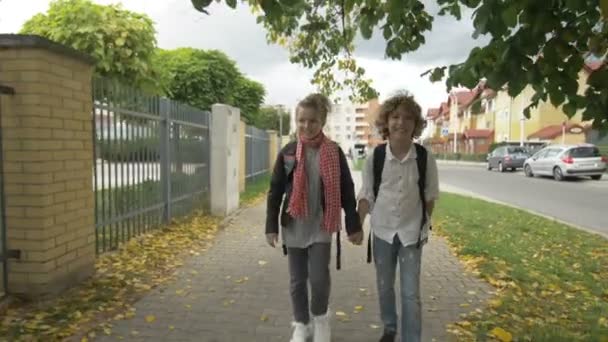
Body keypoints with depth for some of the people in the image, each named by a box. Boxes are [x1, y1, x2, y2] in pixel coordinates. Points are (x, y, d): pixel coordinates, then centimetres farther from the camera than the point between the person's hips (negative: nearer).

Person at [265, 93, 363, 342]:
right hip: (293, 226, 2)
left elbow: (346, 191, 0)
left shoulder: (334, 152, -5)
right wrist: (271, 226, -1)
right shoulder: (287, 153, -2)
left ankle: (320, 318, 25)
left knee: (319, 278, -5)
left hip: (321, 226, -1)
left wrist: (353, 226, 1)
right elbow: (275, 192, 2)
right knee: (297, 280, 11)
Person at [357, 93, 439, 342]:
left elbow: (430, 197, 2)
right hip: (383, 231, 2)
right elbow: (366, 195, -2)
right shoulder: (375, 157, -10)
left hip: (412, 232, -1)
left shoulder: (425, 158, -11)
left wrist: (425, 226, 5)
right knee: (384, 287, 18)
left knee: (411, 293, 3)